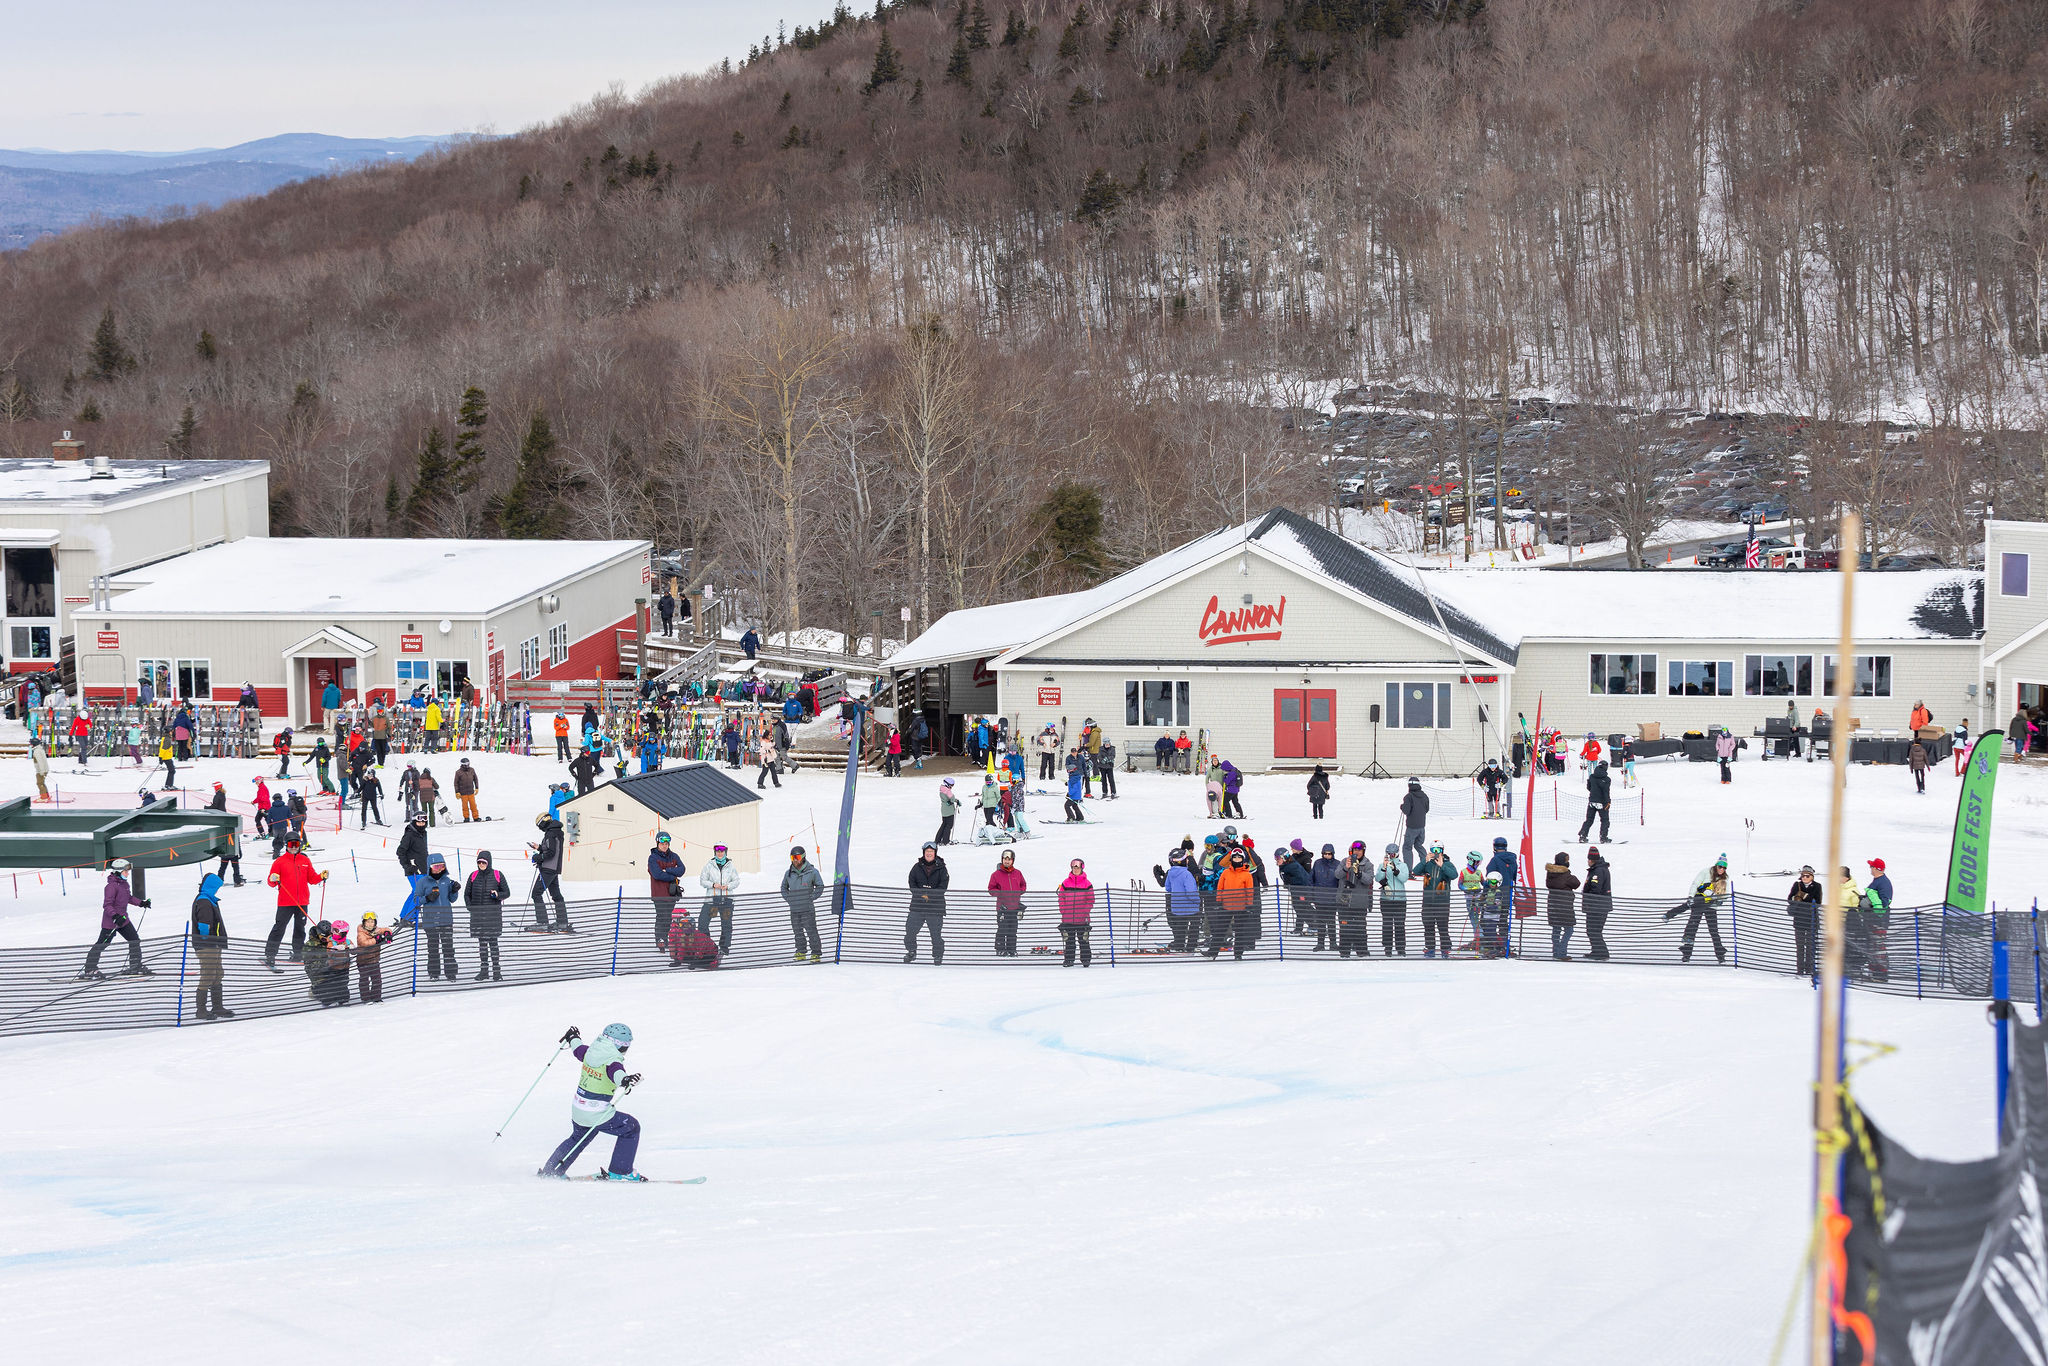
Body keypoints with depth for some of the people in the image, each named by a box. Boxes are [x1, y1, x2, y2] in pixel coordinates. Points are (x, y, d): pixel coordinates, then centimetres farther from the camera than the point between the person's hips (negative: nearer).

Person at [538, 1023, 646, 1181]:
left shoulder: (590, 1052, 1)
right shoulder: (612, 1062, -22)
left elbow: (579, 1050, 24)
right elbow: (616, 1073, -45)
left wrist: (573, 1038, 44)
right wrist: (625, 1079, -66)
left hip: (578, 1111, 8)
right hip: (598, 1115, -8)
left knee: (579, 1138, 34)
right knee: (631, 1128, 12)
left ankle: (549, 1171, 39)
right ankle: (619, 1171, 16)